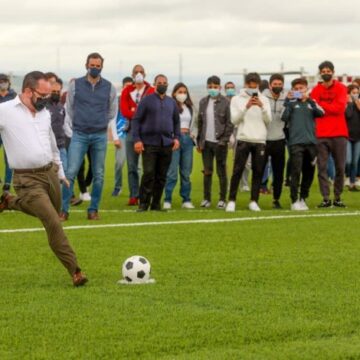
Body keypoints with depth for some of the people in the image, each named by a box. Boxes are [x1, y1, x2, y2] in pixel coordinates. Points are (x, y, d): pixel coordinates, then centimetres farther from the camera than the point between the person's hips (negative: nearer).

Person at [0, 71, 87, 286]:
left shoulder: (45, 114, 10)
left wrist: (60, 172, 27)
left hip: (50, 172, 7)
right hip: (28, 180, -7)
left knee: (52, 215, 19)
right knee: (54, 222, -14)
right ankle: (75, 271, -6)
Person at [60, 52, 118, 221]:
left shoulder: (109, 87, 4)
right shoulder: (75, 85, 1)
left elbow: (112, 111, 15)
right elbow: (69, 107, 9)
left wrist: (100, 123, 12)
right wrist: (79, 123, 10)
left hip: (100, 135, 2)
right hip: (79, 135, -1)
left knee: (98, 175, 4)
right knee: (71, 172, -10)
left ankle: (93, 210, 12)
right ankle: (64, 209, -7)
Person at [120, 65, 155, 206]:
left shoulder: (152, 91, 4)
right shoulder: (127, 91, 12)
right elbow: (124, 110, 0)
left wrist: (135, 111, -10)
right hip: (132, 130, 3)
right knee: (132, 165, 1)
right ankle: (133, 196, 4)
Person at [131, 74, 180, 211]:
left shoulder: (172, 102, 14)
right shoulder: (147, 100, 1)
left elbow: (176, 122, 20)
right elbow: (136, 120, -1)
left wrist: (176, 137, 5)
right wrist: (137, 139, -10)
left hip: (167, 144, 4)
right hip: (149, 143, -4)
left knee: (161, 176, 6)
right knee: (148, 174, -11)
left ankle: (156, 204, 13)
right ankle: (143, 203, -5)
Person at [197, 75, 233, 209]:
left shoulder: (225, 102, -5)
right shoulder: (203, 102, 9)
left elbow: (230, 123, -6)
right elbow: (200, 122, 11)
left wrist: (225, 139, -13)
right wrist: (199, 141, 7)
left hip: (220, 142, -4)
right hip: (206, 142, 4)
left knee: (221, 172, 3)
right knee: (207, 171, 8)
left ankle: (222, 199, 9)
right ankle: (206, 199, 14)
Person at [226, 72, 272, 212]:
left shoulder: (264, 99, 9)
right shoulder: (237, 99, 4)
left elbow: (268, 120, 2)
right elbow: (234, 120, -5)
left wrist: (262, 106, -13)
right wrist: (246, 107, -15)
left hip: (260, 140, 2)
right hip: (243, 139, -2)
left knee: (258, 171, 3)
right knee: (237, 171, -4)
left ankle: (254, 201, 9)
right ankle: (232, 200, 1)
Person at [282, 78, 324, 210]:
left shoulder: (311, 103, 12)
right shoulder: (291, 103, 6)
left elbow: (321, 113, -7)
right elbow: (284, 117, -9)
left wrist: (308, 99, -15)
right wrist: (288, 100, -13)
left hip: (311, 142, 3)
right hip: (296, 142, -3)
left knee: (309, 172, 7)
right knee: (296, 172, -9)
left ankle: (303, 198, 20)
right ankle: (294, 201, -6)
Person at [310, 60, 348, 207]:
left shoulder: (341, 88, 4)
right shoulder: (316, 90, 7)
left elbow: (340, 107, -9)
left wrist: (321, 105, -8)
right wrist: (331, 108, -9)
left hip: (339, 134, 0)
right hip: (321, 135, 1)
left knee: (340, 167, 1)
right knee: (322, 167, -4)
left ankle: (337, 197, 10)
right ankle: (326, 198, -1)